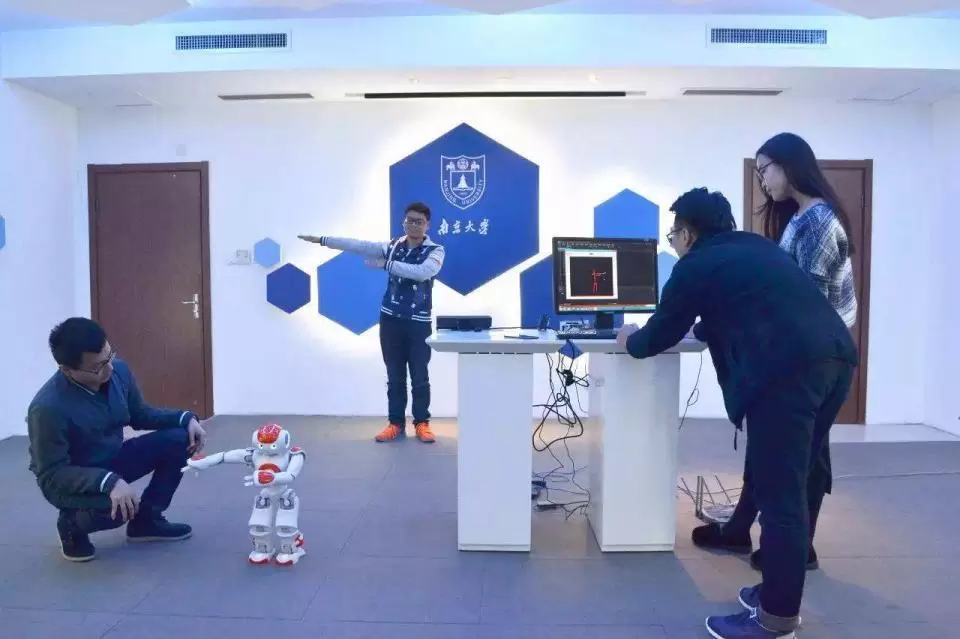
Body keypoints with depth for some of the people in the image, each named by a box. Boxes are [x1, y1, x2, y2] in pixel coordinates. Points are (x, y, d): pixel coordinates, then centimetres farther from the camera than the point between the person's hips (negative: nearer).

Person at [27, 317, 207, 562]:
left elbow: (140, 415, 4)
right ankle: (71, 524, 2)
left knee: (179, 440, -13)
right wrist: (108, 482, -41)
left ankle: (146, 519, 5)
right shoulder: (48, 408, -31)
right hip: (68, 481, -6)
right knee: (117, 507, -36)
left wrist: (185, 418, -12)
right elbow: (51, 474, -26)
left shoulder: (118, 371, -13)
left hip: (112, 460, 7)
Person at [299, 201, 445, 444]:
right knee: (395, 376, 8)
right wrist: (322, 240, 0)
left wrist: (385, 264, -22)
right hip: (391, 318, 3)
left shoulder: (435, 251, -5)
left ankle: (422, 423, 14)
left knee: (420, 376, 2)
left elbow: (422, 272, -25)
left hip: (419, 322, -3)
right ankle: (396, 423, 17)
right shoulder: (393, 245, 7)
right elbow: (359, 246, 4)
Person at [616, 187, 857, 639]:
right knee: (788, 487, 19)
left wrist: (630, 340, 32)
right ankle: (781, 592, 31)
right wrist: (705, 327, 53)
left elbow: (658, 337, 12)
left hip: (786, 370, -8)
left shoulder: (695, 265, 6)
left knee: (779, 496, 1)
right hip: (835, 357, 9)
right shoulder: (758, 247, 28)